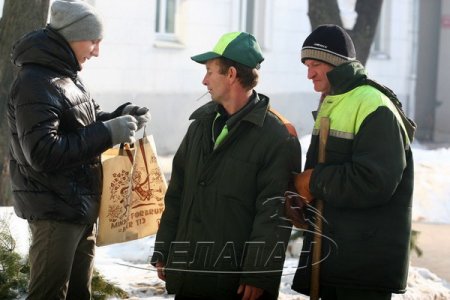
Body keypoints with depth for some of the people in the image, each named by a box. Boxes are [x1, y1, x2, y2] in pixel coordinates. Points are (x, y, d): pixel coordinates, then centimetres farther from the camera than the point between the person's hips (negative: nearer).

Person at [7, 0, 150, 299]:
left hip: (82, 207, 10)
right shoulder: (36, 83, -20)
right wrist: (108, 133, -25)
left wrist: (120, 117, 3)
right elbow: (43, 153, -27)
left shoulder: (67, 77, 11)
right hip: (55, 211, -10)